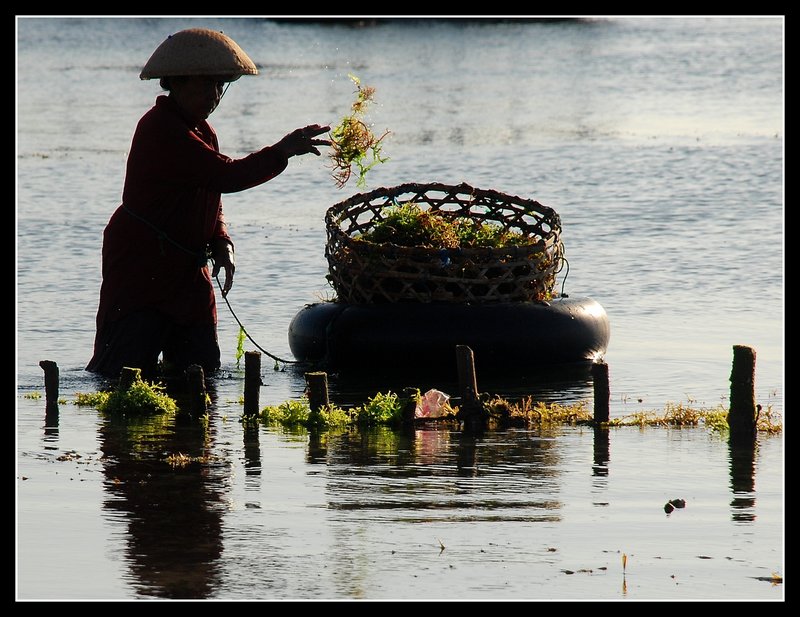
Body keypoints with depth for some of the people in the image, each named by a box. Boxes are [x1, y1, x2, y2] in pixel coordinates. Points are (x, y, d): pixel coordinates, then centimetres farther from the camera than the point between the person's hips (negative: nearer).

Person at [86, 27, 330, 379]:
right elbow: (225, 176, -28)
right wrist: (282, 152, -27)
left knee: (203, 369, 6)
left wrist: (220, 245, 5)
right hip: (142, 267, -9)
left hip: (188, 269, 9)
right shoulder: (161, 129, -19)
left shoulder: (201, 130, 13)